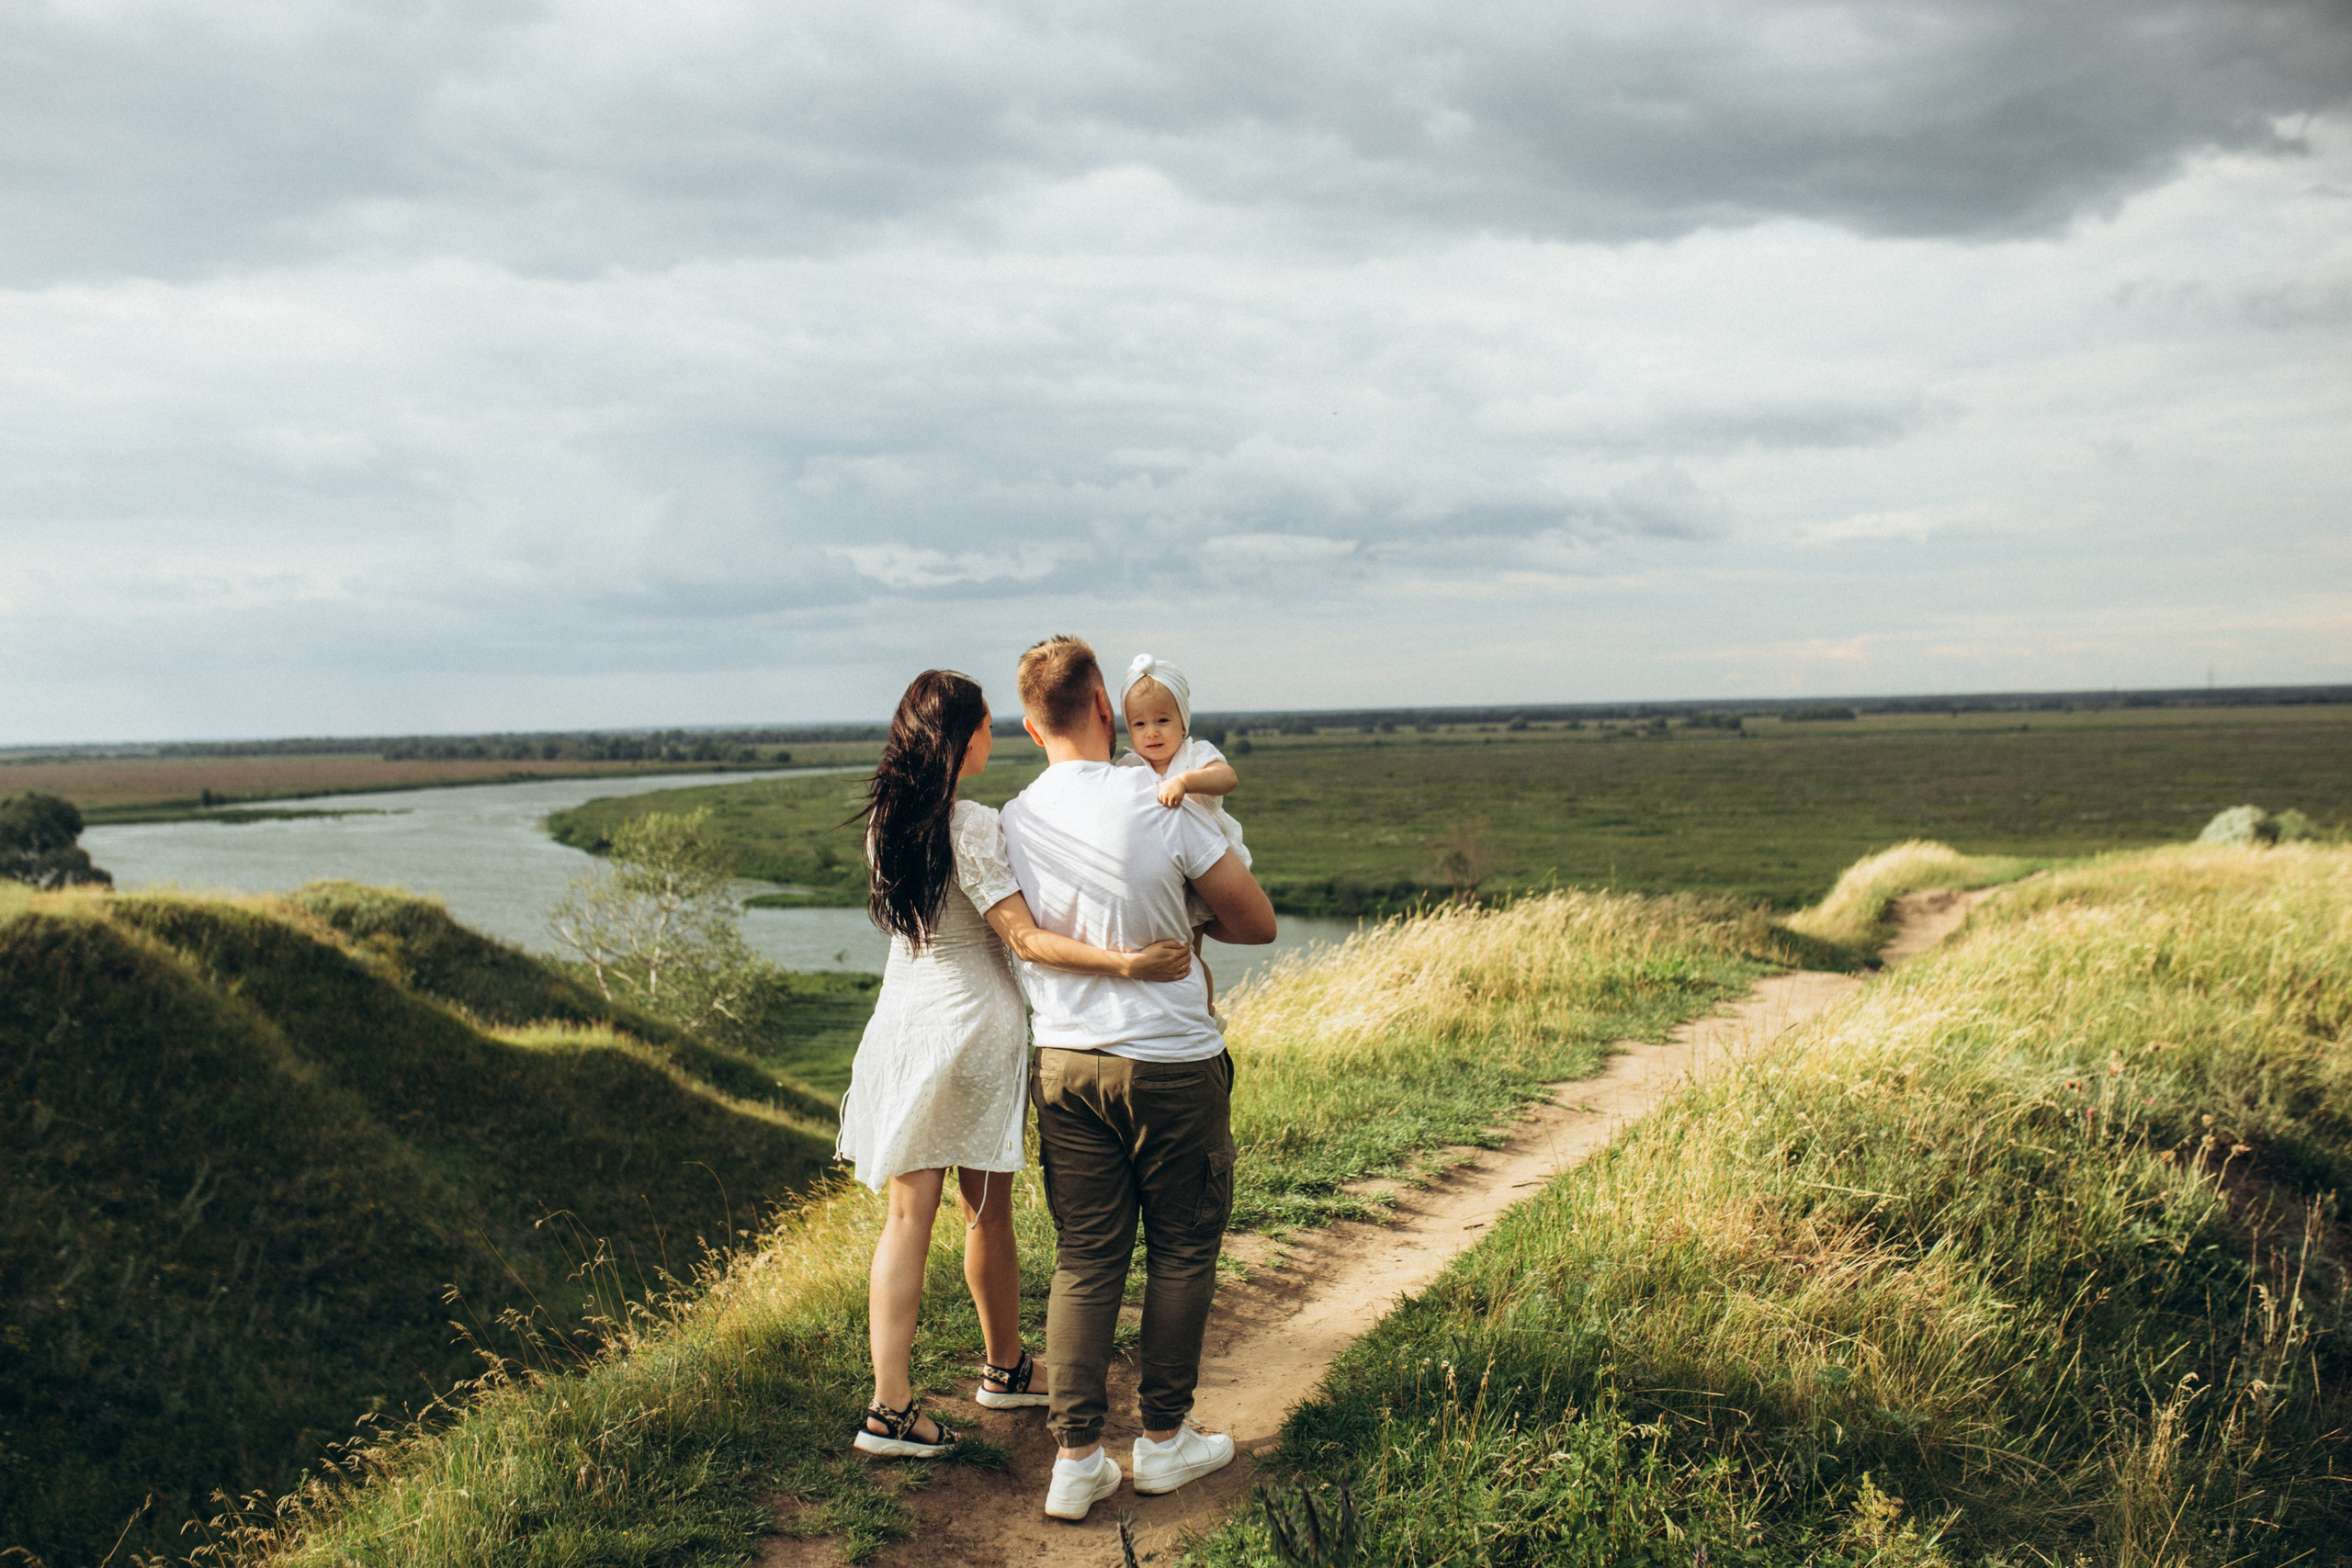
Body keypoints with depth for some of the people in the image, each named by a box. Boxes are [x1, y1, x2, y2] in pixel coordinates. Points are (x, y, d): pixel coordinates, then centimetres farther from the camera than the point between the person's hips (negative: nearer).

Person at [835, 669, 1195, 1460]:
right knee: (987, 1211, 12)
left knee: (908, 1215, 5)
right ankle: (1005, 1368, 32)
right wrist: (1128, 963, -30)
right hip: (976, 1022, -5)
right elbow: (1023, 936, -23)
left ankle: (890, 1406, 0)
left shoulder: (885, 818, 4)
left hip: (904, 1021, 5)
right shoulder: (974, 827, -17)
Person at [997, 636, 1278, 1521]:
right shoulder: (1159, 806, -14)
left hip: (1063, 1062, 4)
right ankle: (1164, 1438, 21)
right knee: (1182, 1251, 12)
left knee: (1084, 1259, 10)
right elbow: (1258, 923, -7)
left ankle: (1077, 1457, 9)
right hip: (1171, 1062, -4)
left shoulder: (1011, 823, -2)